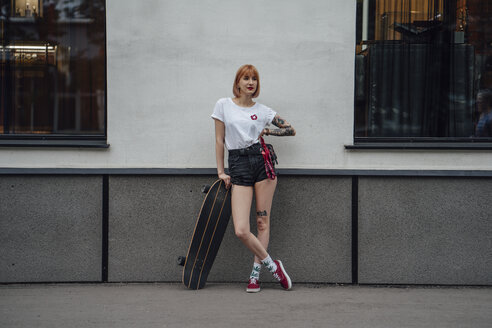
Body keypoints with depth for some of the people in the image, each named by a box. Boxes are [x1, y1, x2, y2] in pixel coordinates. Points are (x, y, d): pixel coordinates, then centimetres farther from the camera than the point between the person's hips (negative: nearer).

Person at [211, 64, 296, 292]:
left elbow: (291, 130, 16)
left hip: (261, 161, 1)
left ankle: (255, 274, 11)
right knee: (241, 231, -12)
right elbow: (220, 140, 9)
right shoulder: (224, 105, 7)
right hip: (238, 167, -1)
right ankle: (272, 265, 8)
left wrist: (268, 131, 2)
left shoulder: (262, 110, 10)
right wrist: (221, 171, 6)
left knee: (263, 222, 0)